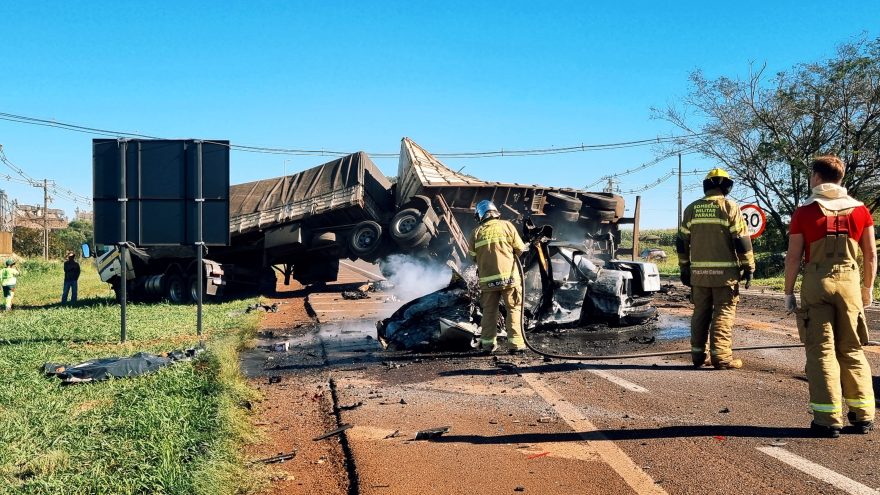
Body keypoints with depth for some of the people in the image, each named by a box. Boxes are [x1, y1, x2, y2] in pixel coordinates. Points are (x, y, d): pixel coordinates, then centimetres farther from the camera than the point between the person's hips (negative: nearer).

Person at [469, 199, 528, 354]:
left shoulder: (476, 233, 3)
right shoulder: (506, 226, -2)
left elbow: (474, 256, 10)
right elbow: (520, 249, 2)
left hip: (487, 279, 2)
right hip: (509, 276, -2)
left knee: (489, 312, 14)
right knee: (514, 309, 7)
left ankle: (488, 343, 15)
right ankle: (515, 343, 2)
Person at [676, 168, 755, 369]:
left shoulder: (691, 209, 9)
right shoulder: (730, 207, -4)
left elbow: (682, 241, 11)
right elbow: (742, 240, -7)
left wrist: (684, 268, 19)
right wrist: (748, 268, -1)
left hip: (699, 272, 4)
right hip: (724, 272, -4)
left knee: (700, 313, 11)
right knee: (723, 313, 0)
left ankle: (698, 354, 14)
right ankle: (721, 356, -2)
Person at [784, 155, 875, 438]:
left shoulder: (804, 212, -4)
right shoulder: (860, 210, 5)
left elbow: (793, 257, -6)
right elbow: (871, 255, 8)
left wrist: (788, 292, 2)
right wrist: (868, 288, 20)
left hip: (816, 284, -3)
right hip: (849, 282, 3)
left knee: (821, 351, 2)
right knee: (852, 350, 13)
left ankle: (828, 420, 1)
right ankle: (863, 415, 17)